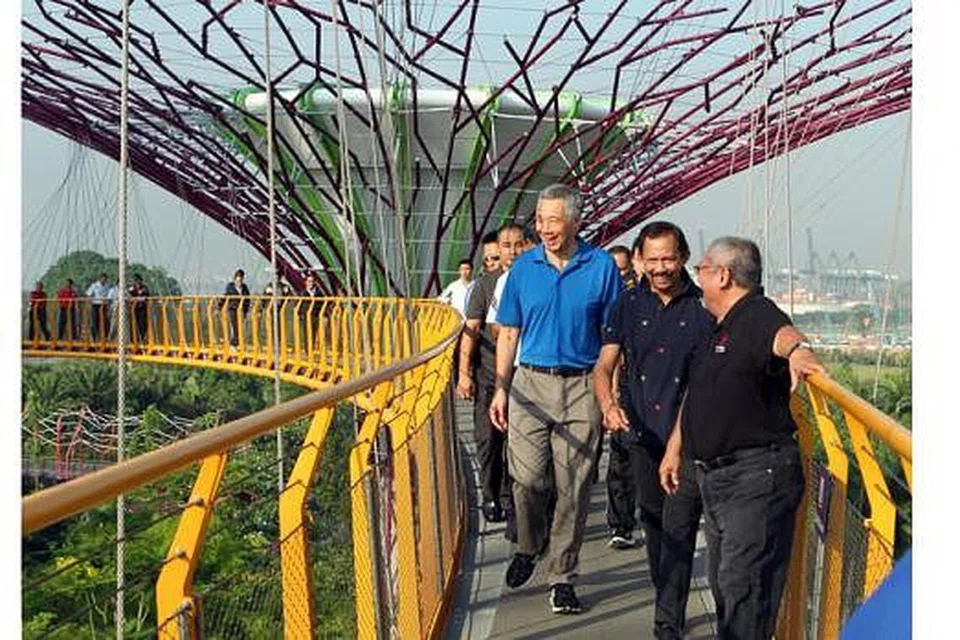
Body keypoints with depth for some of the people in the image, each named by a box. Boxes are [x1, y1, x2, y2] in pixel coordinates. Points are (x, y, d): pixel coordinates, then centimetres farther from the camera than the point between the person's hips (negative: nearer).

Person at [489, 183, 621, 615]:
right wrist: (500, 389, 4)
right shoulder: (524, 268, 5)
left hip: (582, 388, -1)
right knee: (527, 479, -4)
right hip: (530, 383, 1)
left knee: (573, 486, 2)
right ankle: (528, 547, 25)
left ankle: (562, 577, 13)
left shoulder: (602, 267, 0)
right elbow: (508, 333, 10)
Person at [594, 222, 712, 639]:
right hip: (641, 434, 3)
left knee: (679, 529, -7)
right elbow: (605, 366, 2)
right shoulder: (629, 303, 5)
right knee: (653, 523, 15)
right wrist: (608, 405, -17)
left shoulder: (704, 306, -3)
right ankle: (667, 602, 33)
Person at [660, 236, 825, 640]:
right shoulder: (717, 328, 17)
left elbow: (782, 334, -38)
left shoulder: (758, 316, -14)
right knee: (722, 580, 18)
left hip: (756, 474, -10)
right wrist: (674, 449, 28)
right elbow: (695, 393, 26)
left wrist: (798, 350, -61)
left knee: (743, 584, -11)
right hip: (714, 474, 10)